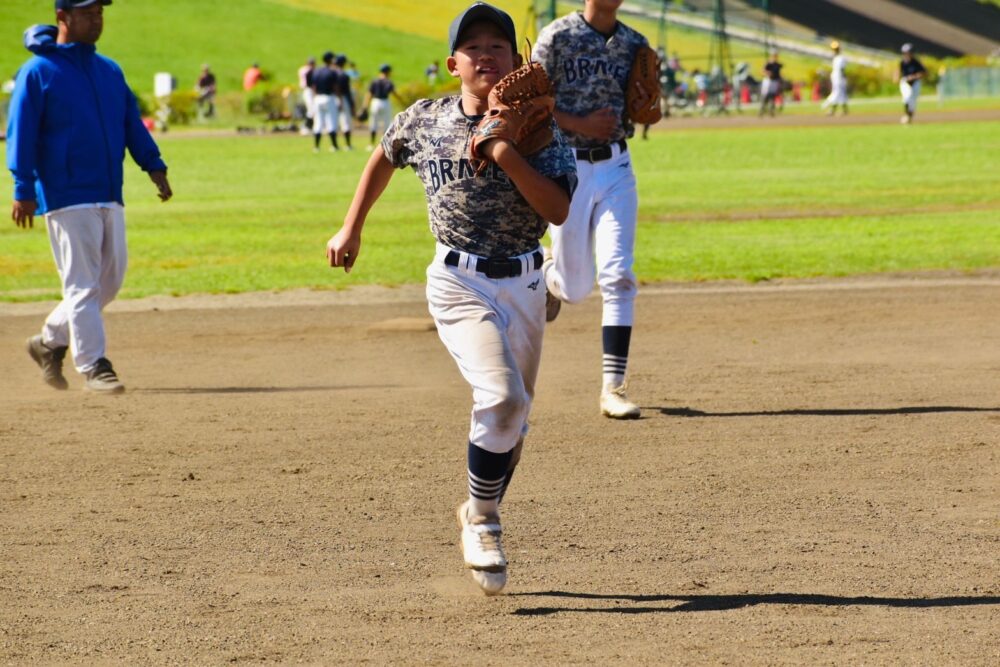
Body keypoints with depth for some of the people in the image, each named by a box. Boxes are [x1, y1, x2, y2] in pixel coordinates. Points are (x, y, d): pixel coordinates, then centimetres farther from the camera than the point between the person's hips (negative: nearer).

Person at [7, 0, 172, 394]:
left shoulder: (110, 71, 16)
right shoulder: (37, 73, -4)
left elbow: (132, 122, 15)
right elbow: (21, 132, -8)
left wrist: (153, 165, 1)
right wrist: (24, 189, -16)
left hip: (110, 196, 7)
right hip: (66, 196, -7)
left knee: (110, 280, 9)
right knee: (82, 283, -8)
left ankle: (50, 341, 24)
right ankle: (93, 365, -5)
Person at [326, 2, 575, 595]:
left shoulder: (537, 128, -6)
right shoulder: (424, 122, -2)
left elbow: (559, 210, -18)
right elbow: (385, 157, 20)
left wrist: (505, 153, -24)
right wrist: (352, 228, 21)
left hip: (524, 285, 2)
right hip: (460, 283, -2)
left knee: (512, 420, 13)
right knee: (502, 396, -23)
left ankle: (480, 516, 37)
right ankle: (483, 524, -6)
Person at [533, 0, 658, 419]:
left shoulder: (634, 45, 6)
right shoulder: (558, 37, -6)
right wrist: (580, 124, -17)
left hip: (615, 168, 3)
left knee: (617, 277, -11)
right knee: (577, 287, 5)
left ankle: (613, 388, -11)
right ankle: (548, 272, 44)